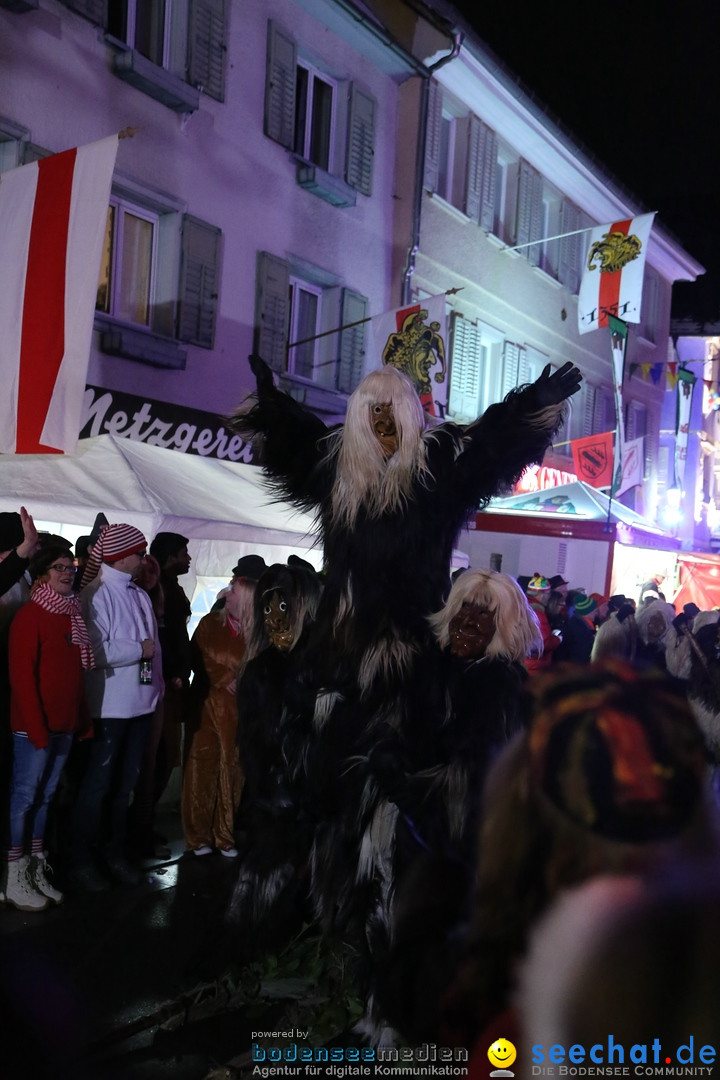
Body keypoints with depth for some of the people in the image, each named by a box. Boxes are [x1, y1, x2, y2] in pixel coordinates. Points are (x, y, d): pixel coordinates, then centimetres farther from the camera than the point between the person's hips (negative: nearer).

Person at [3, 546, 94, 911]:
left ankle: (37, 870, 24)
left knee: (45, 796, 14)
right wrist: (36, 727, -19)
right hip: (35, 726, -7)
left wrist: (83, 719, 11)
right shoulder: (30, 615, -11)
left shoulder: (72, 615, 12)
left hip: (64, 724, 7)